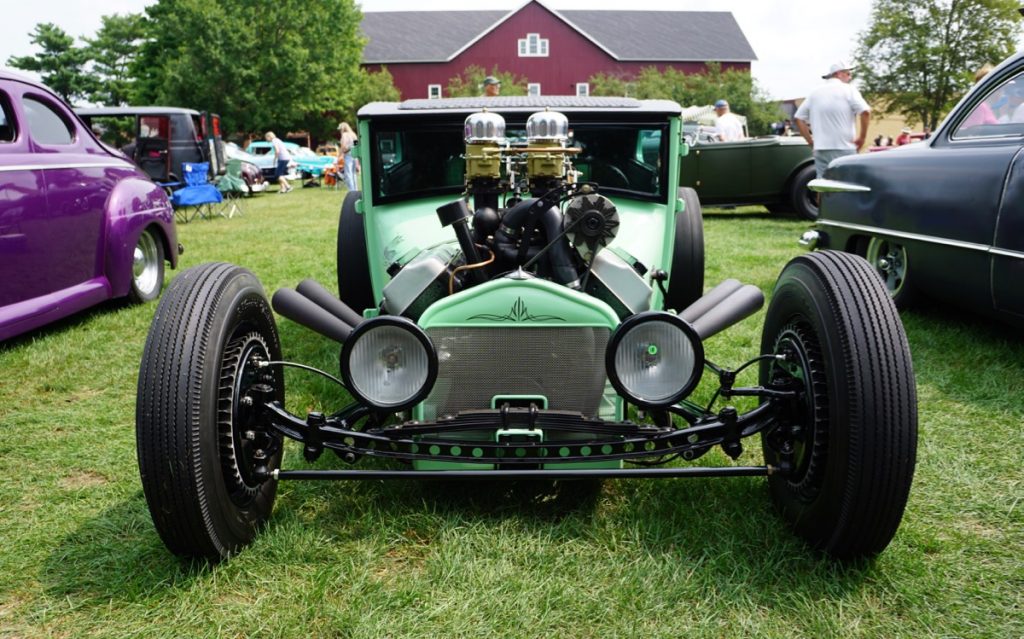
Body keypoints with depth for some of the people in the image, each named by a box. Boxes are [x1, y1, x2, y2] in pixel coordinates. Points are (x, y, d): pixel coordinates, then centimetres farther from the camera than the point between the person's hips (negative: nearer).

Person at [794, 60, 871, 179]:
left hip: (821, 150, 4)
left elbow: (799, 118, 12)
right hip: (844, 149, -4)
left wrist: (810, 141, 11)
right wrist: (862, 137, -6)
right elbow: (865, 111, -15)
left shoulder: (815, 93, 13)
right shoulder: (848, 89, -2)